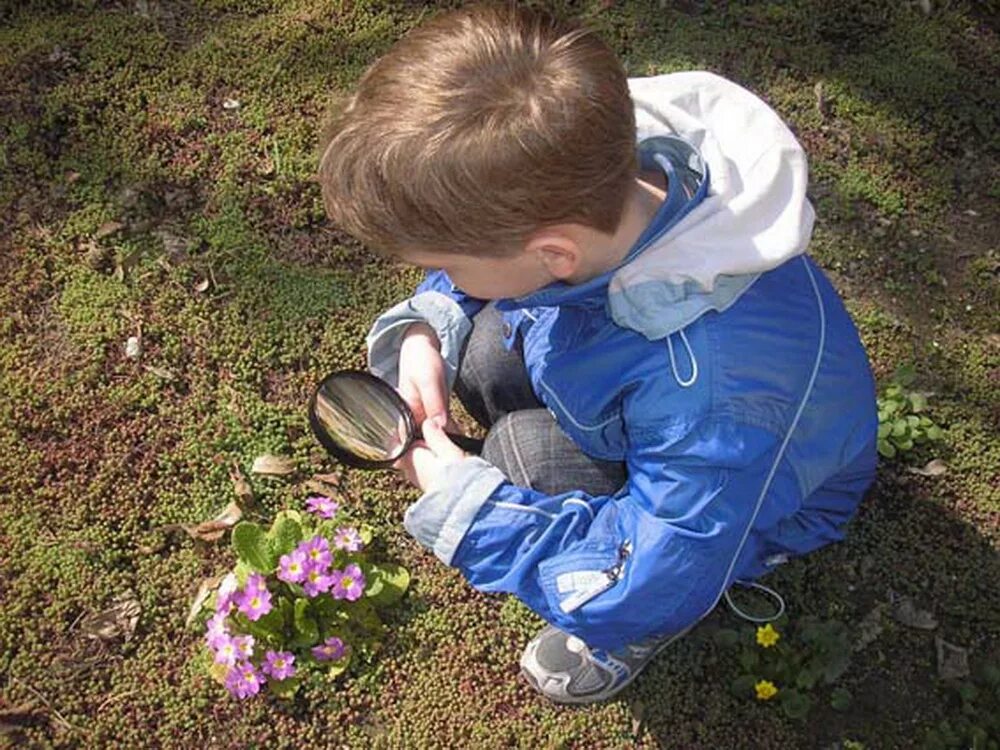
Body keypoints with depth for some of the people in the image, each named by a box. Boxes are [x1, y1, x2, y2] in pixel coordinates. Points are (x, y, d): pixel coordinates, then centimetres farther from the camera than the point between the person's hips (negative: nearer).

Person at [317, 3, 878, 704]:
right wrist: (424, 328, -22)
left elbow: (652, 577, -33)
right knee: (469, 337, -12)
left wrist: (462, 504, -28)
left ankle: (657, 623, 4)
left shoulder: (711, 389, -48)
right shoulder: (590, 166, -27)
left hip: (744, 506, -5)